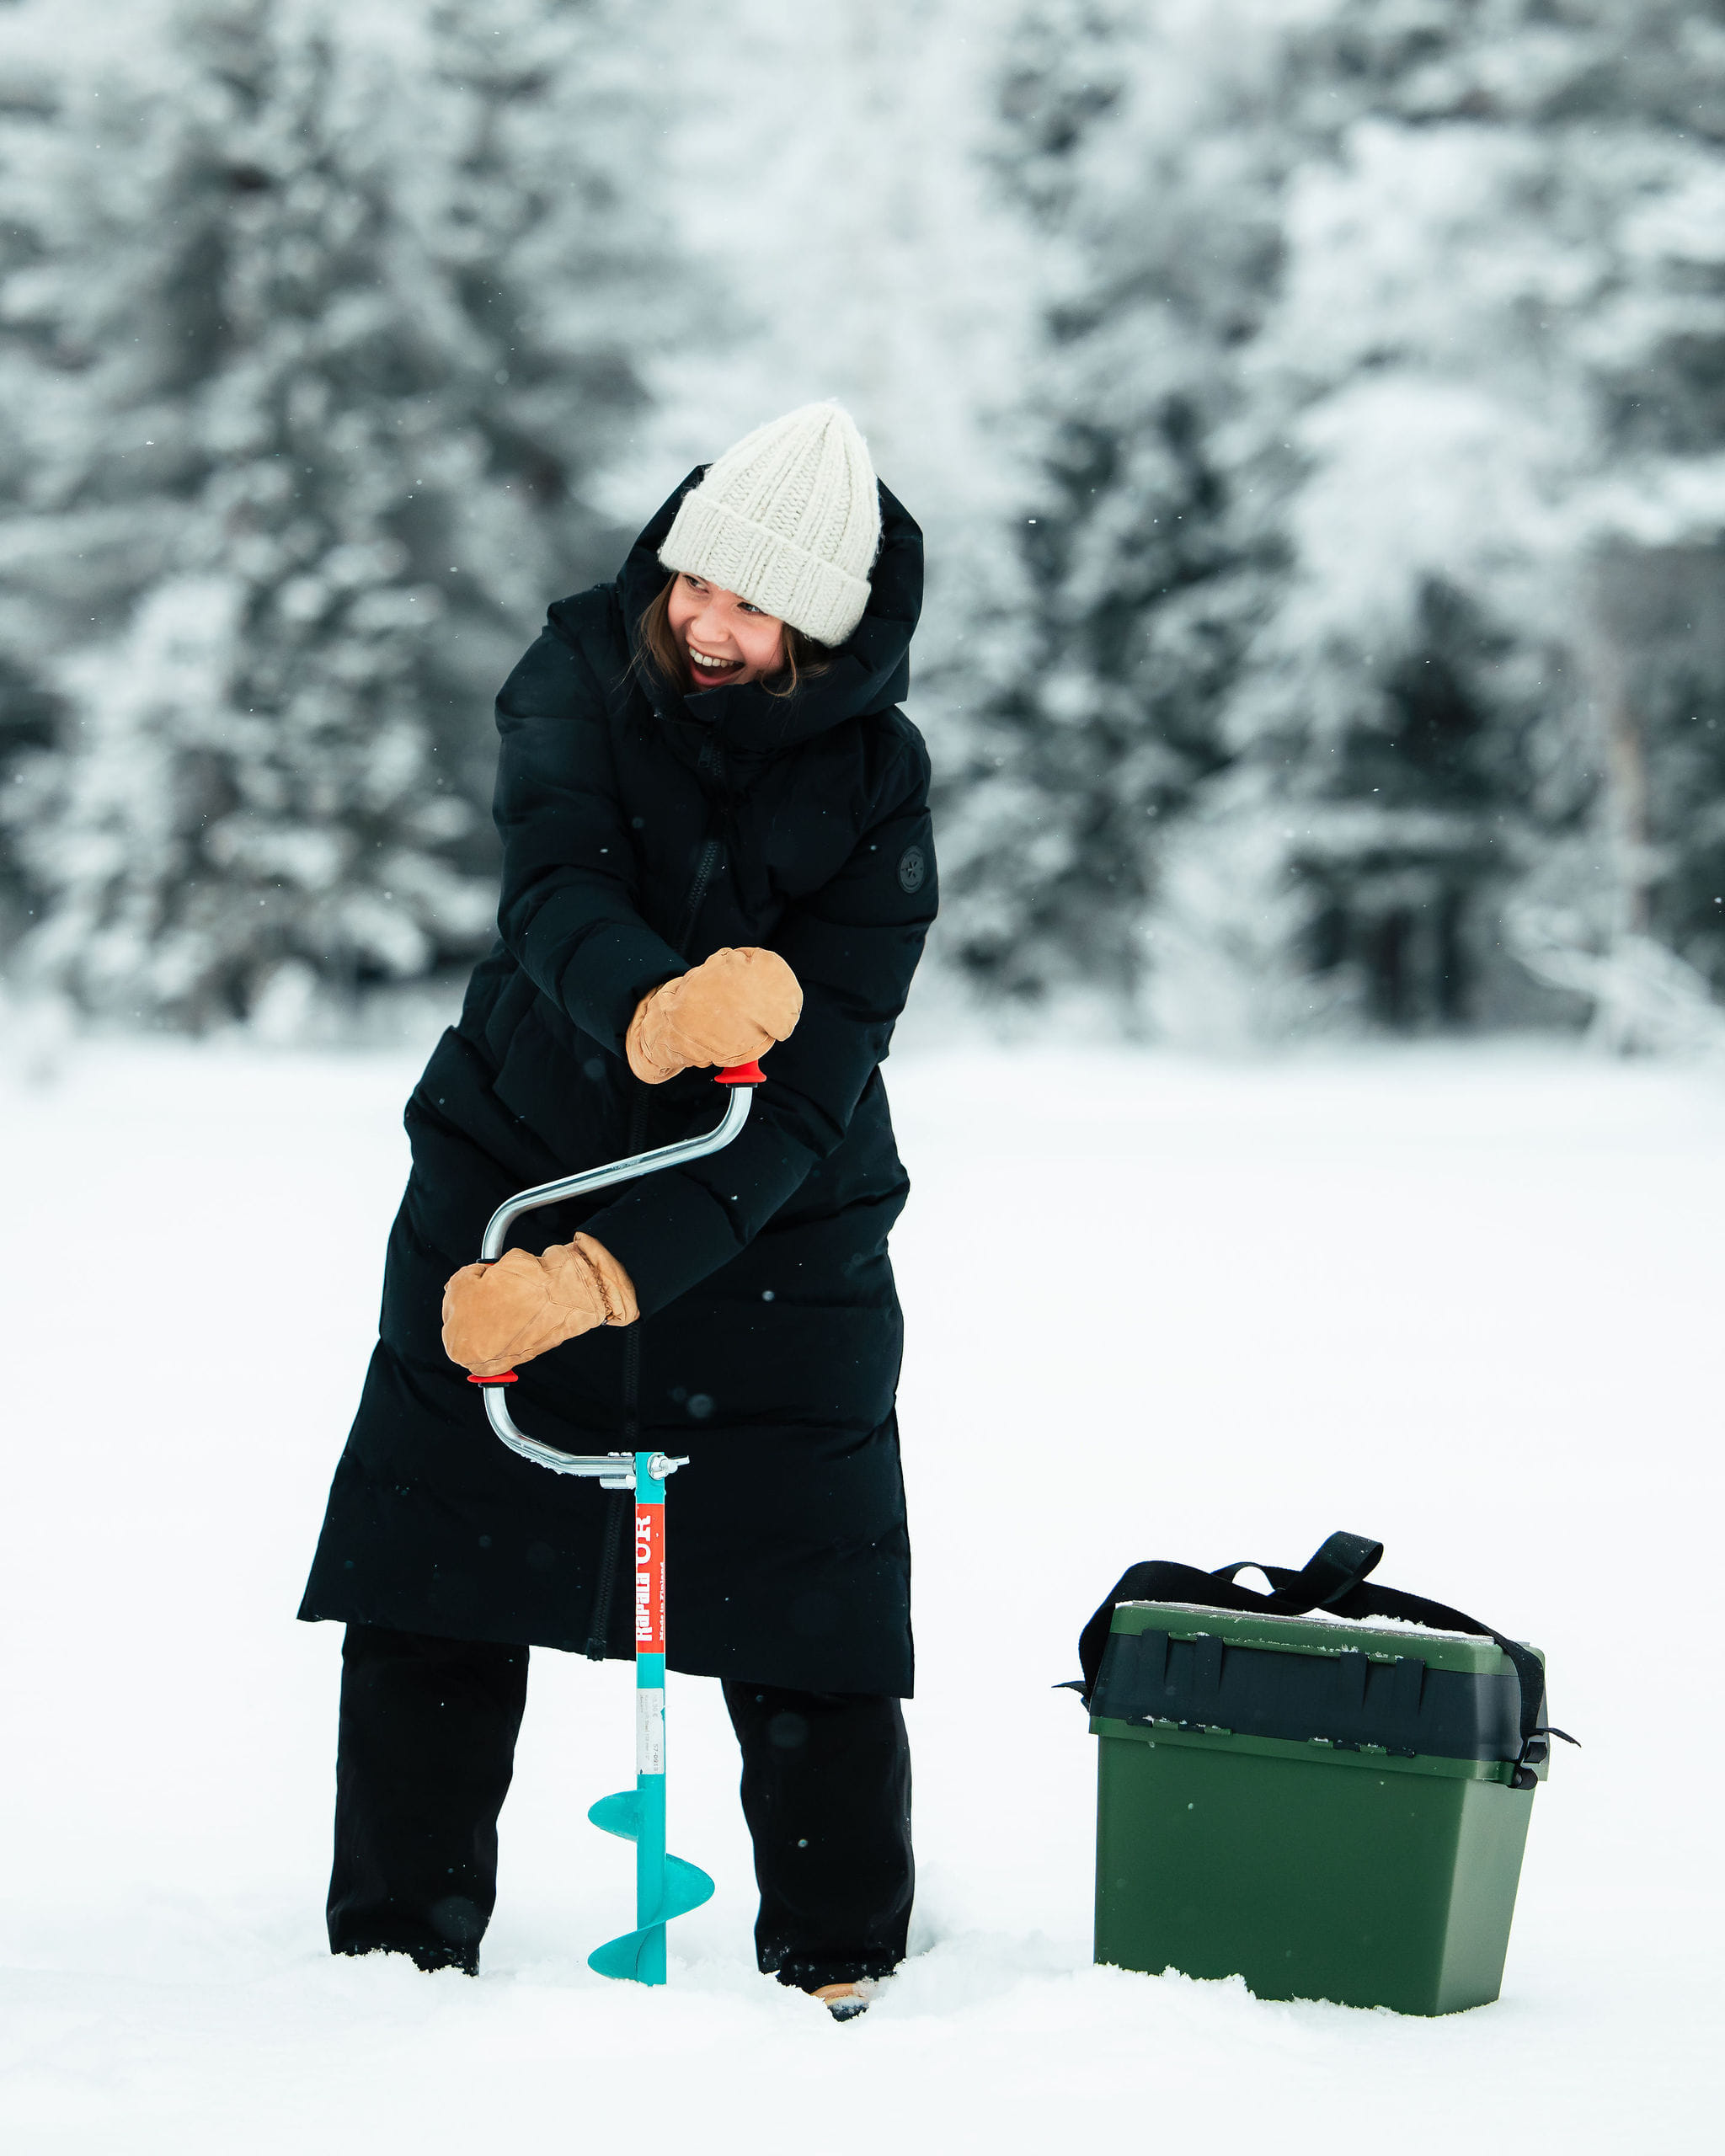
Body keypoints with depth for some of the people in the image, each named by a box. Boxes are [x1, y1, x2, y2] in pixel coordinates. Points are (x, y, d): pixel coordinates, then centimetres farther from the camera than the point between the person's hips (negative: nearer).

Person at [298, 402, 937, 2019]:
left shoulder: (876, 789, -16)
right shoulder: (583, 675, -10)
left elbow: (800, 1100, -22)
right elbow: (552, 889, -28)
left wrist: (595, 1277, -33)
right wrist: (653, 1009, -52)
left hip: (775, 1238, -1)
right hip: (513, 1167, 2)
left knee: (811, 1633, -1)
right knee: (432, 1599, 3)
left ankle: (840, 1972, 15)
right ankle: (397, 1949, 16)